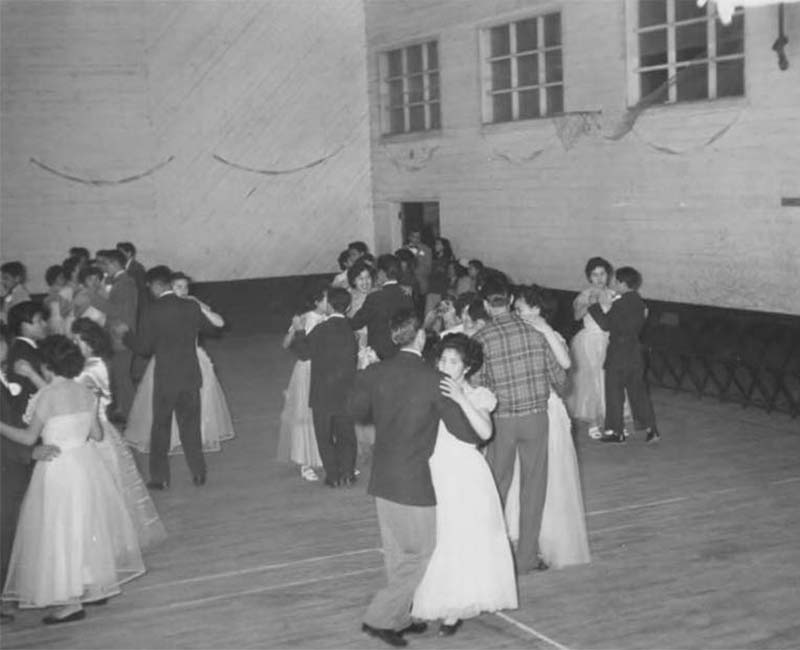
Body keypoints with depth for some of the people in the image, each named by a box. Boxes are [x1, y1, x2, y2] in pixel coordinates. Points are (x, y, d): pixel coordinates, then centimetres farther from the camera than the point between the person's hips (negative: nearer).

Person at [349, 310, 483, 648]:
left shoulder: (374, 374, -4)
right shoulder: (435, 380, -18)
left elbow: (358, 411, 16)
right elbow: (466, 432, -13)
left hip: (382, 480, 6)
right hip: (414, 483, -6)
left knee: (396, 554, 20)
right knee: (421, 556, 9)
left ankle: (399, 617, 31)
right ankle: (380, 618, 6)